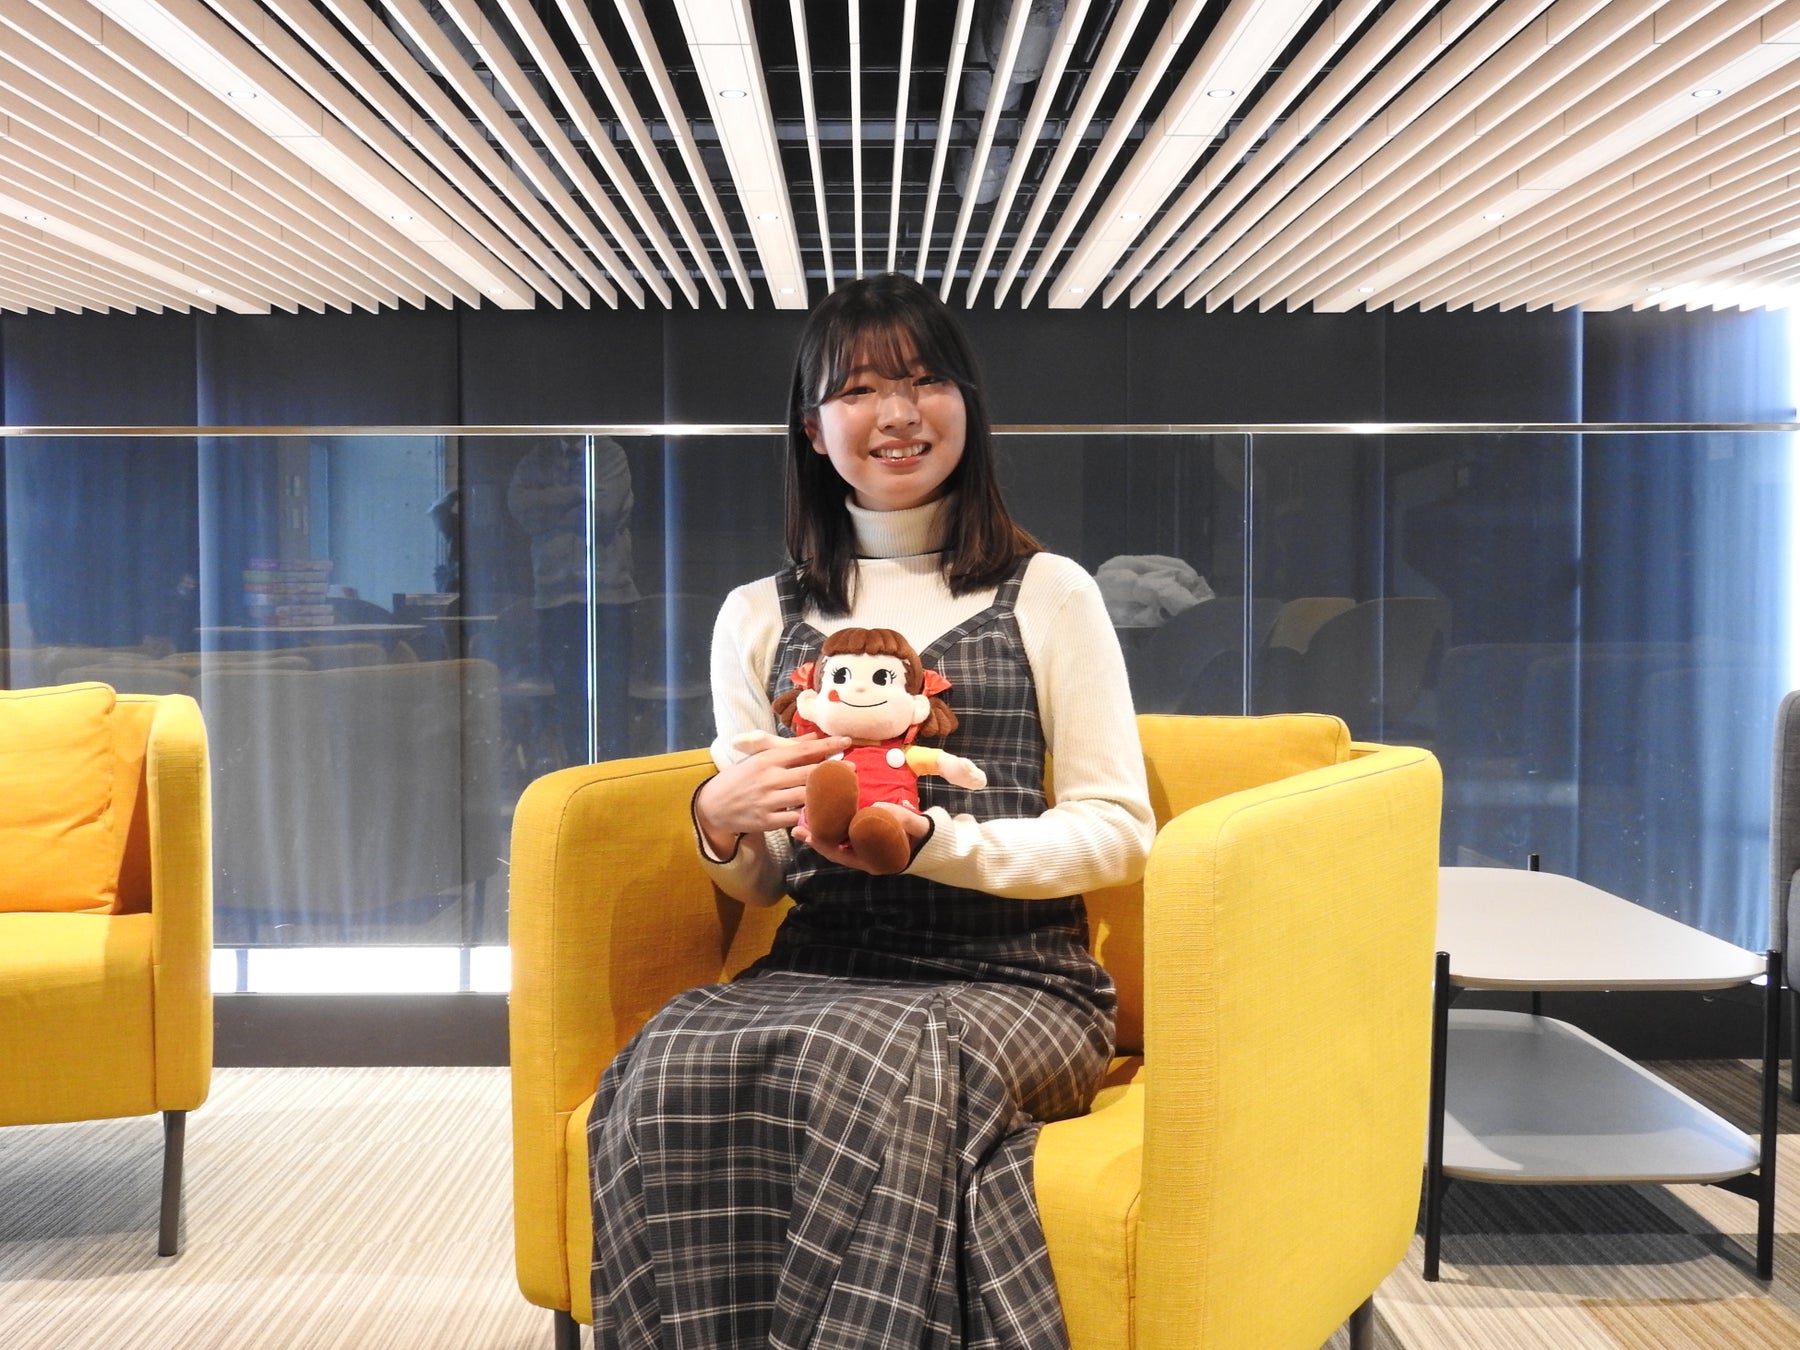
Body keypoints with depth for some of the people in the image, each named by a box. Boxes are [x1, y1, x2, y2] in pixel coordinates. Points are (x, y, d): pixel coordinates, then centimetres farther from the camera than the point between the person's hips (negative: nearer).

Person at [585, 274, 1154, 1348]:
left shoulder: (1049, 593, 6)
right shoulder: (759, 618, 14)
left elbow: (1119, 830, 0)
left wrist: (930, 840, -15)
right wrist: (721, 823, -8)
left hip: (1011, 976, -2)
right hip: (820, 967, 3)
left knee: (871, 1058, -35)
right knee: (670, 1066, -29)